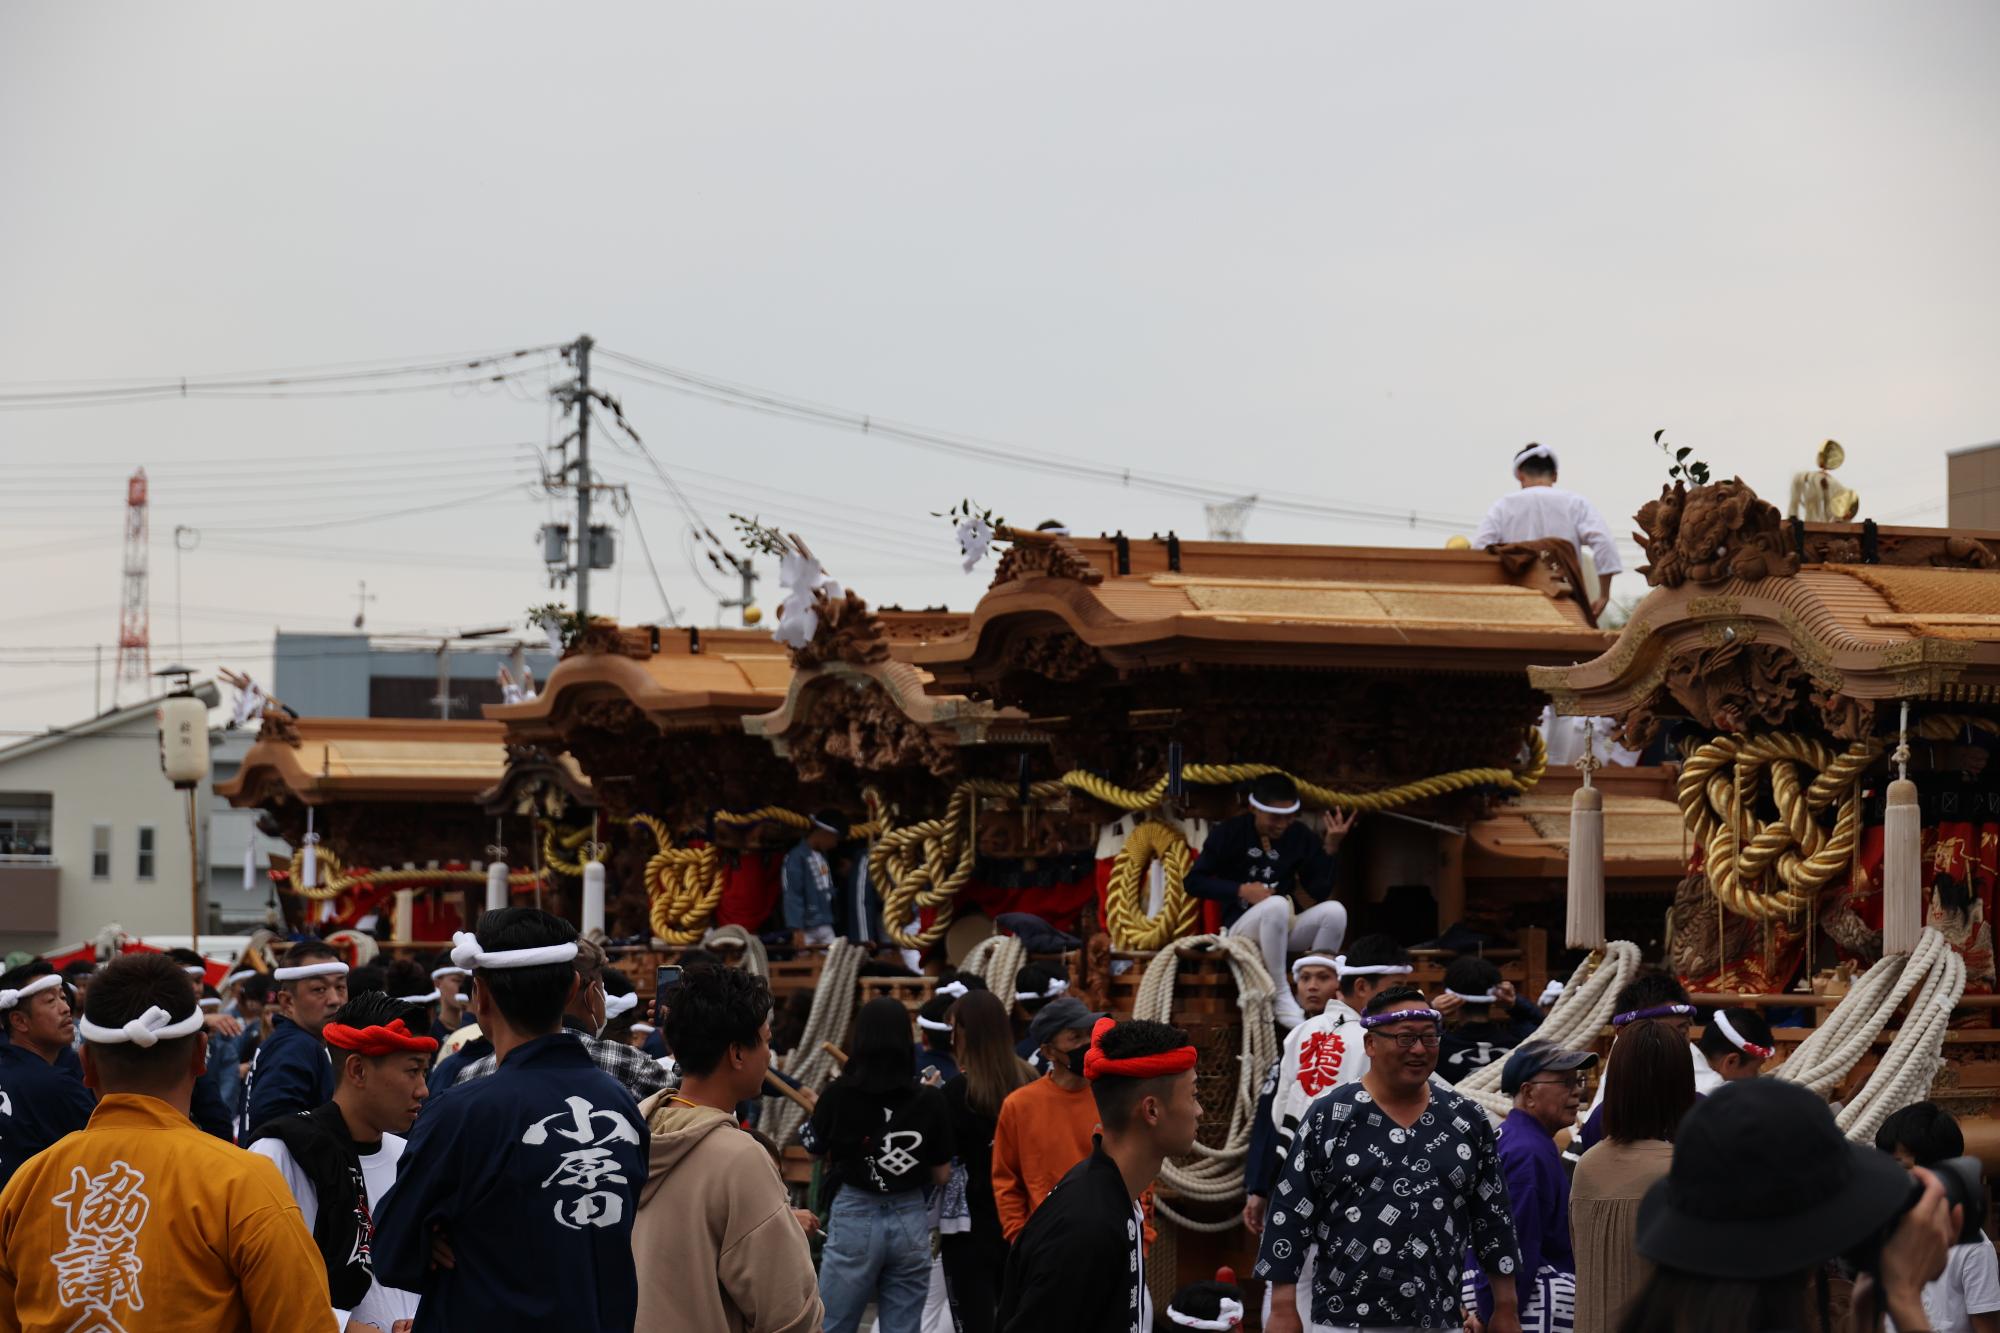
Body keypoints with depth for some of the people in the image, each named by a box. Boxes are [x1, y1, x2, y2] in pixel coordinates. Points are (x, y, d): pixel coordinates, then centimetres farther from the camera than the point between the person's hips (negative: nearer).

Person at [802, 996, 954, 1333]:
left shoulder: (838, 1094, -8)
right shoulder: (930, 1100, -5)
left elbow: (814, 1148, 10)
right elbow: (941, 1175, 4)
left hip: (855, 1218, -2)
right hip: (911, 1221, 2)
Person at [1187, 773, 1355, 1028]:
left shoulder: (1299, 836, 1)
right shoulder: (1230, 832, -6)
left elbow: (1321, 892, -2)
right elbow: (1194, 881, -7)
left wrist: (1329, 848, -14)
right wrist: (1241, 890, -17)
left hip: (1282, 927, 4)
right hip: (1241, 925, -4)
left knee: (1334, 910, -25)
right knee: (1277, 904, -37)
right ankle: (1281, 997, -29)